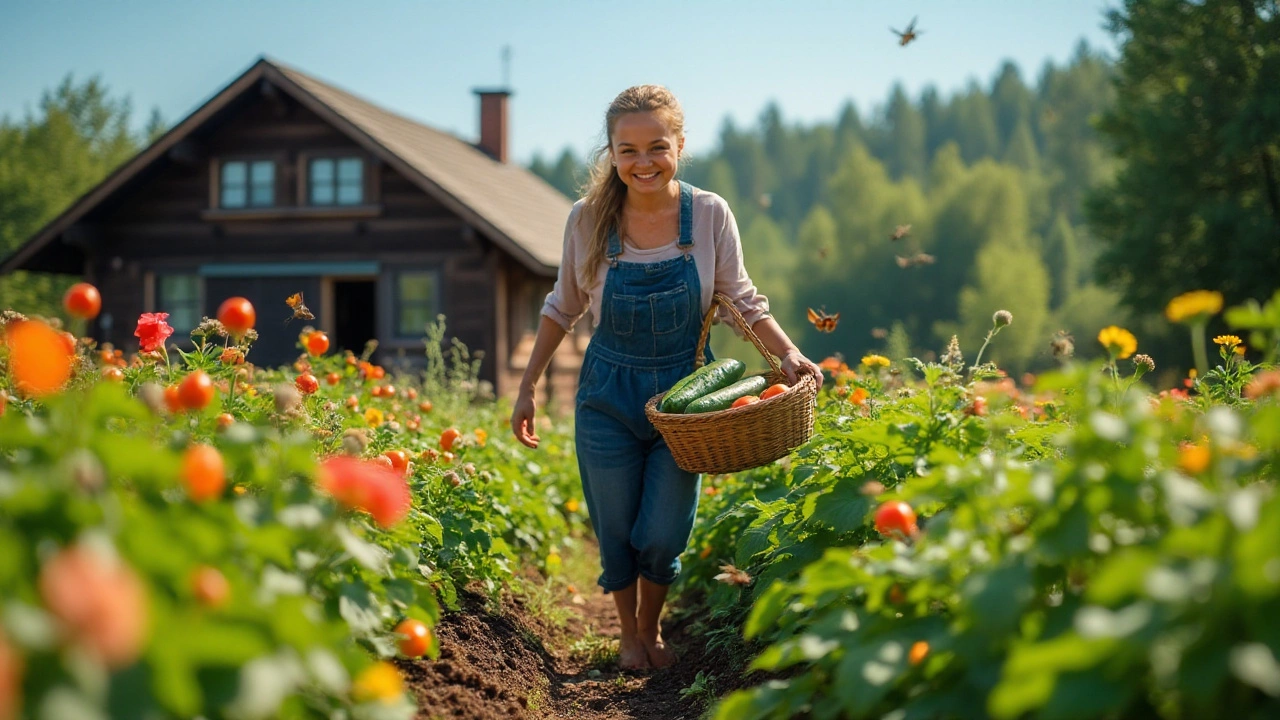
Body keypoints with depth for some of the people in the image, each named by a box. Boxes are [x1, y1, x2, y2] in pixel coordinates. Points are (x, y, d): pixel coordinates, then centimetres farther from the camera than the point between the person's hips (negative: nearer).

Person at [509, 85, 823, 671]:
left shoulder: (709, 214, -11)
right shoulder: (589, 219, -10)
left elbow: (742, 302, -2)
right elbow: (563, 308, 4)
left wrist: (788, 353, -19)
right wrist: (527, 388, 5)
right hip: (608, 398, 0)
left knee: (662, 538, 0)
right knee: (617, 535, 8)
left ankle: (652, 629, 31)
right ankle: (629, 633, 36)